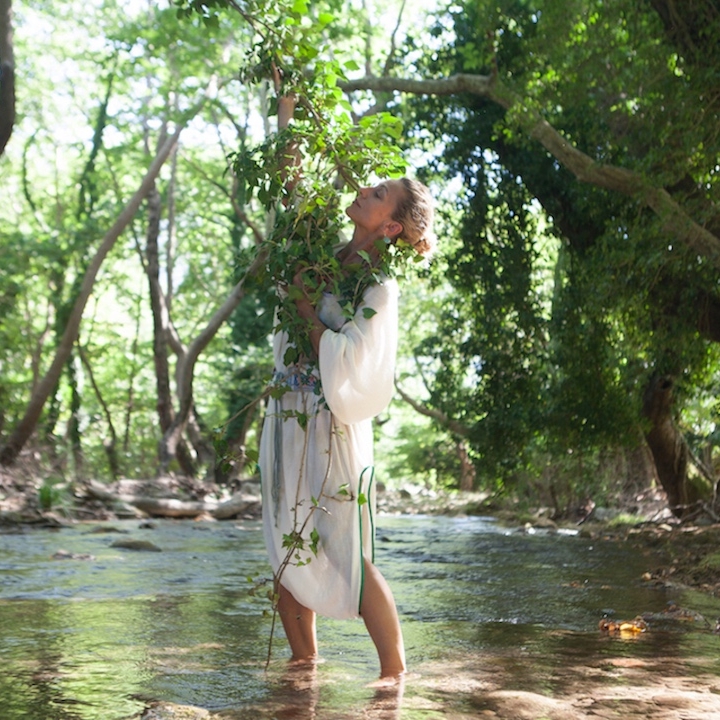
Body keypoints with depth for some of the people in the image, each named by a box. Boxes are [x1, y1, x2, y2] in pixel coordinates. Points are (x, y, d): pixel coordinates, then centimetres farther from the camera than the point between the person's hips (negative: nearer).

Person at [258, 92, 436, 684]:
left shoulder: (379, 287, -10)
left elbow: (340, 360, -19)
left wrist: (304, 302, -12)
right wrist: (286, 107, 17)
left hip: (331, 428, -7)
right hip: (287, 419, 7)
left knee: (351, 558, -6)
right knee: (287, 552, 9)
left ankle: (395, 673, 4)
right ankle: (305, 663, 21)